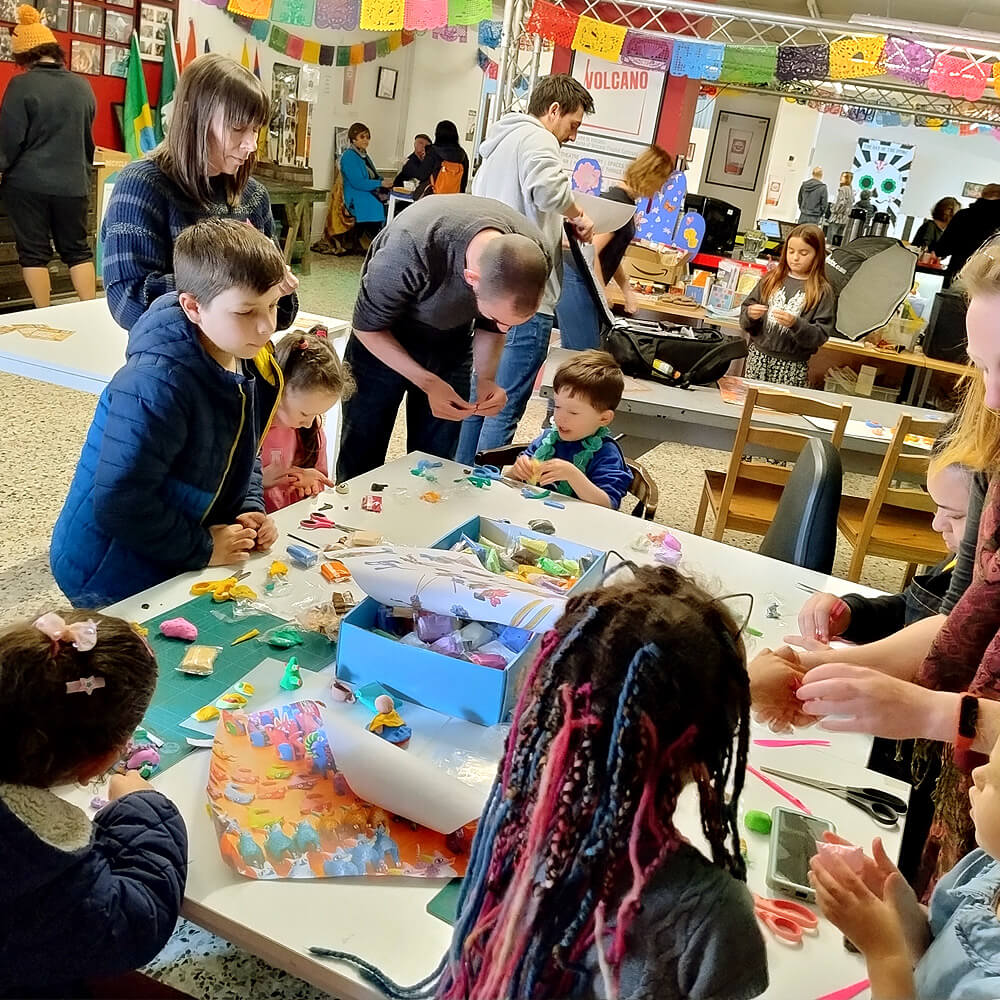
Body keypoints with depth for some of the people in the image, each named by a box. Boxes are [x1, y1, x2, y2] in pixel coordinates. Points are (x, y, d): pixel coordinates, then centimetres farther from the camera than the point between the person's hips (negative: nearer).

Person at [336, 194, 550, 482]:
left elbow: (491, 327, -4)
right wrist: (429, 383, -29)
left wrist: (486, 379, -20)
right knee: (361, 463, 2)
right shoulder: (409, 248, -39)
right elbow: (367, 327, -21)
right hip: (382, 340, -3)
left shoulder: (534, 256, -25)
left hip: (452, 340, 3)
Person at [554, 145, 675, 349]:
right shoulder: (620, 202, -16)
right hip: (576, 283, -10)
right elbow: (591, 252, -23)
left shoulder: (625, 198, 15)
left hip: (583, 282, 10)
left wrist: (627, 291, 19)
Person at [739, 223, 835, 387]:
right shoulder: (771, 279, 5)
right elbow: (745, 310, 8)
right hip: (758, 356, 3)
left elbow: (821, 335, -8)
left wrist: (795, 324, -23)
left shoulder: (822, 291, -3)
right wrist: (750, 315, -14)